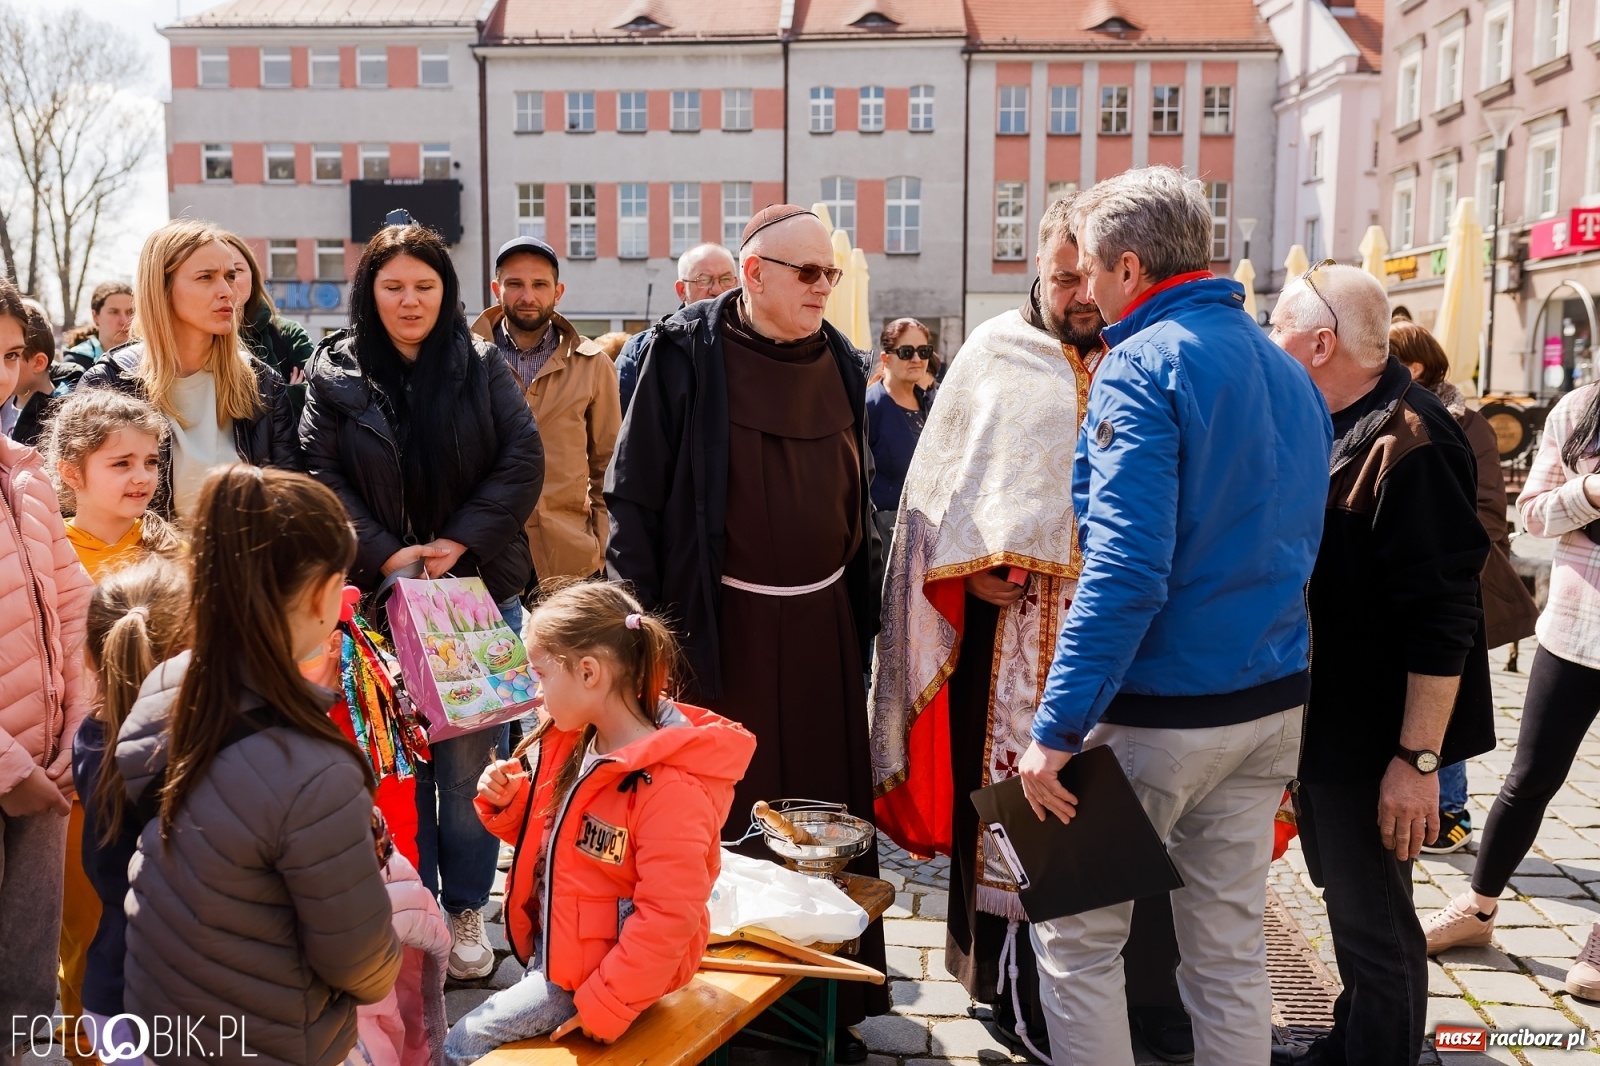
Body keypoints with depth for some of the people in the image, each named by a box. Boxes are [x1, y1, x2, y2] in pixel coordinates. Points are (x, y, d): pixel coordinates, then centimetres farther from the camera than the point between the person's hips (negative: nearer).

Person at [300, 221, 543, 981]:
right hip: (381, 593, 0)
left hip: (480, 584, 0)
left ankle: (465, 907, 19)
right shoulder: (334, 375, 3)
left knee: (471, 759, 3)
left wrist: (461, 540, -10)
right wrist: (385, 554, -12)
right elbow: (321, 476, -2)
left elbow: (522, 462, -1)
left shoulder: (483, 367, 4)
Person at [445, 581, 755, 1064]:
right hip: (552, 946, 8)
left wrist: (604, 1007, -20)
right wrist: (509, 802, -4)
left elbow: (667, 918, -25)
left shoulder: (670, 788, -29)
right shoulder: (573, 739, -2)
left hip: (601, 970, -8)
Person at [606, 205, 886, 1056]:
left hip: (822, 623, 5)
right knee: (722, 818, 5)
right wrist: (643, 625, -13)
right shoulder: (686, 353, -7)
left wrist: (862, 606, 15)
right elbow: (634, 491, -8)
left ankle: (829, 1004, 26)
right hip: (720, 624, -4)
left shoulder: (839, 361, 9)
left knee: (825, 811, 11)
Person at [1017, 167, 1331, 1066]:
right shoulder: (1289, 372, 11)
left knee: (1076, 938, 7)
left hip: (1158, 712, -8)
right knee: (1231, 944, 17)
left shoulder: (1145, 366, -15)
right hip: (1272, 701, 8)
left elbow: (1126, 570, -23)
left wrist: (1058, 728, -20)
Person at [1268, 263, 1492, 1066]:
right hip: (1323, 722, 9)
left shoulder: (1407, 443, -21)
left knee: (1374, 924, 4)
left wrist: (1419, 759, -24)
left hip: (1376, 740, -9)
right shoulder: (1330, 429, 9)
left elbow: (1443, 618, -24)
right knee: (1348, 903, 22)